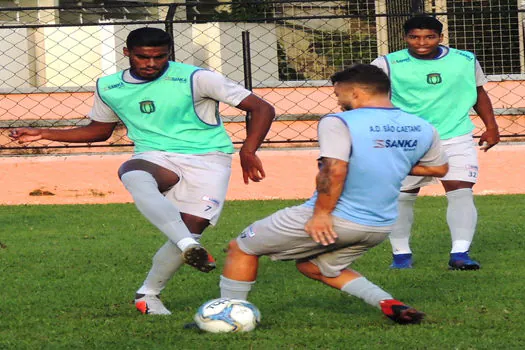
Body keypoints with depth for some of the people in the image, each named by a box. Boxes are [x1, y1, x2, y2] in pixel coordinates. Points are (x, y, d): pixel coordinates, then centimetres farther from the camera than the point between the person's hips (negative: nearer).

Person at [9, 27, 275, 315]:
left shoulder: (195, 79, -7)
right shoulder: (108, 87, 7)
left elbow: (262, 109, -7)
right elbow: (100, 130, 26)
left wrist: (248, 151, -22)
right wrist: (43, 134, 16)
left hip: (207, 159, -2)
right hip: (156, 159, 2)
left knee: (191, 228, -21)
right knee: (133, 176, -35)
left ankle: (148, 295, 4)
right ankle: (190, 246, -50)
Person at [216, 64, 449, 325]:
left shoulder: (339, 123, -15)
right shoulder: (422, 129, 5)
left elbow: (334, 169, -28)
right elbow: (439, 168, 18)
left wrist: (321, 213, -20)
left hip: (327, 222, -7)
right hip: (380, 227, 7)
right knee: (314, 266, 30)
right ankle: (388, 303, 12)